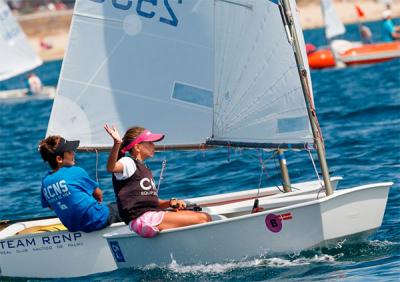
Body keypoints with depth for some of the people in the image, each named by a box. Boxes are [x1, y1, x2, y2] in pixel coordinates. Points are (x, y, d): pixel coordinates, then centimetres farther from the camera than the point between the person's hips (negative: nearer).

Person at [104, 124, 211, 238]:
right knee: (201, 220, -16)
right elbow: (111, 168, -27)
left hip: (153, 215, 10)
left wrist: (170, 203, 7)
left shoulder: (145, 169, 26)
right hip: (142, 219, -10)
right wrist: (117, 144, -44)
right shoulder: (128, 163, -3)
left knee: (206, 217, 1)